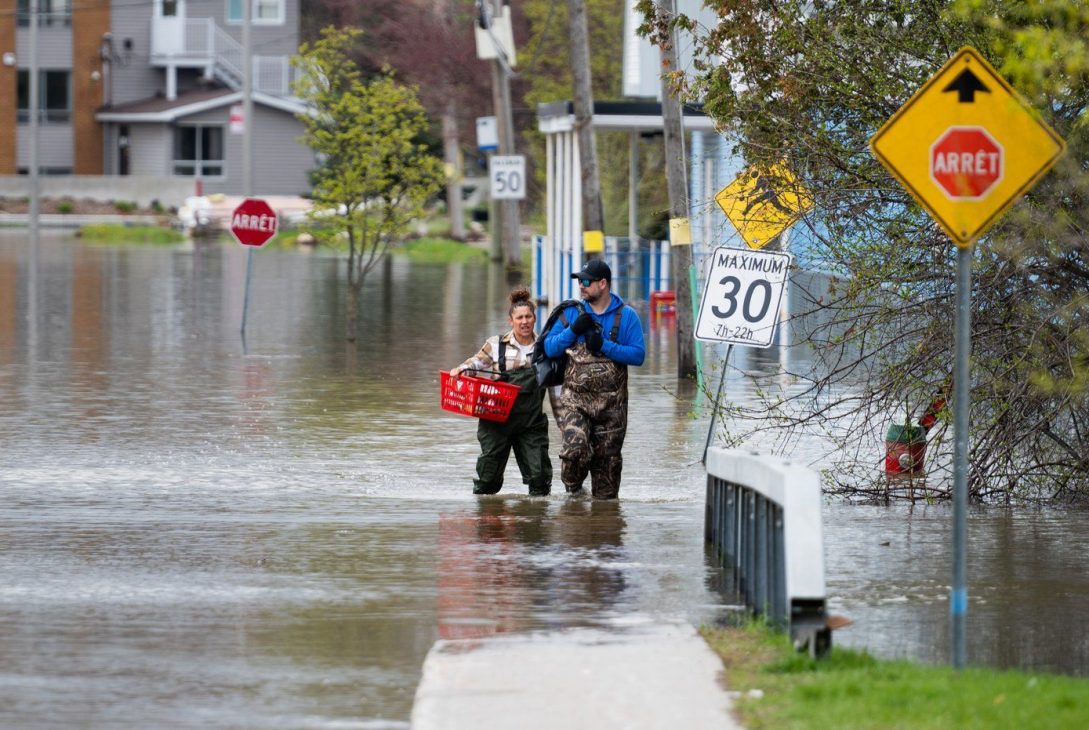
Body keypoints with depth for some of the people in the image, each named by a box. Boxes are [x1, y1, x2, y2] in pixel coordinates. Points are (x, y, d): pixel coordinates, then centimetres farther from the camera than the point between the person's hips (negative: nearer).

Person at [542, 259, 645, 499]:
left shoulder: (626, 316, 1)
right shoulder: (572, 312, 7)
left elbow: (638, 355, -6)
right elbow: (549, 348, 5)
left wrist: (604, 346, -16)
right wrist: (572, 330, -11)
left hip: (611, 402, 0)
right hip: (575, 398, 0)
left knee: (607, 457, 5)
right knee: (575, 448, -20)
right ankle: (573, 487, 7)